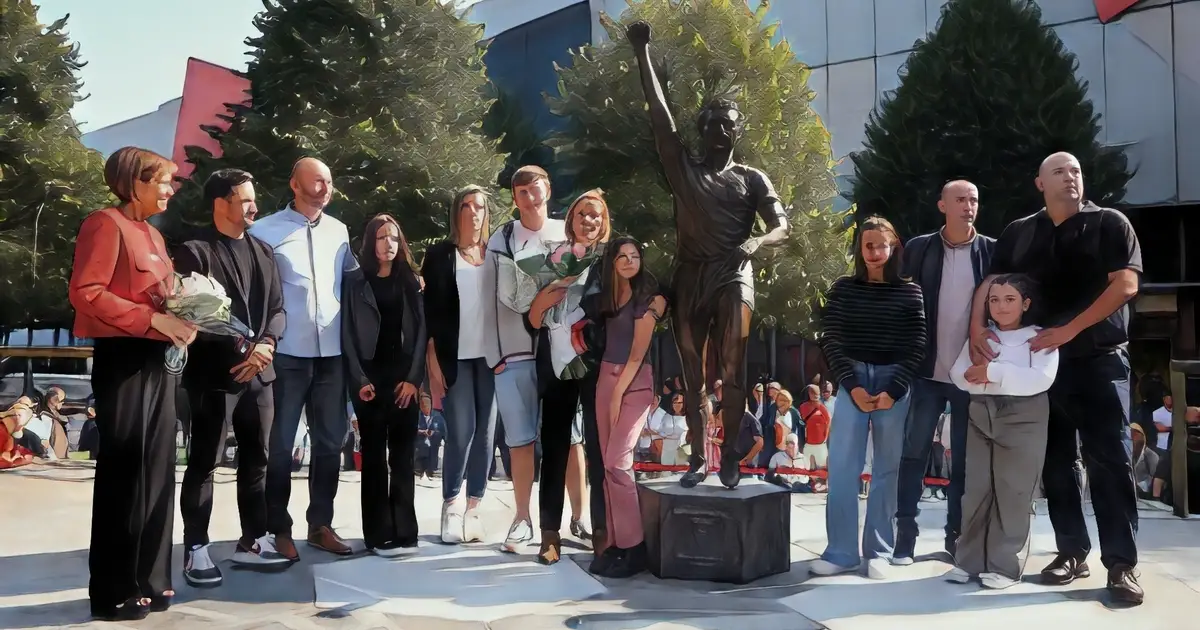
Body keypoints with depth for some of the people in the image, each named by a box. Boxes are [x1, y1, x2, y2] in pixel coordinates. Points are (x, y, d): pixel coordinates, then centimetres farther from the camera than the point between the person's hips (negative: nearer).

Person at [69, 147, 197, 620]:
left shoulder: (153, 234, 18)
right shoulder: (106, 224, -8)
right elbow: (85, 292, -18)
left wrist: (181, 321, 3)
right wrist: (153, 319, -21)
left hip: (160, 361, 8)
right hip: (123, 360, -8)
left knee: (158, 470, 11)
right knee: (123, 472, -1)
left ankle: (149, 581, 21)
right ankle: (114, 591, 11)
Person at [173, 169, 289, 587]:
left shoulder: (263, 251, 14)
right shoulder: (195, 252, -4)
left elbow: (277, 308, 11)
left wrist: (265, 344, -8)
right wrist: (240, 349, -16)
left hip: (260, 372, 6)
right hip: (214, 375, -6)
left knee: (256, 460, 11)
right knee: (204, 463, 0)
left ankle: (252, 542, 22)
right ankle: (196, 550, 10)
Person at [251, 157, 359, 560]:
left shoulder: (338, 230, 11)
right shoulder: (265, 231, -3)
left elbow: (356, 274, 24)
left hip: (332, 351, 5)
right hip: (286, 353, -5)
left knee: (330, 441, 10)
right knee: (280, 444, 4)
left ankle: (320, 524, 23)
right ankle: (279, 529, 16)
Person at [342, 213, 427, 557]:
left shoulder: (411, 281, 11)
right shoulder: (355, 282, 5)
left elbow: (421, 330, 5)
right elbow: (348, 333, 0)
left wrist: (413, 377, -5)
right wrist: (359, 380, -9)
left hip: (405, 377, 2)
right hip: (369, 377, -2)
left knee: (404, 454, 2)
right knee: (374, 455, 0)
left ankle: (404, 532, 6)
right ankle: (380, 534, 3)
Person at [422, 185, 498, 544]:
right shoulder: (439, 254, 4)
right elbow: (428, 309, 0)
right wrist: (432, 359, -6)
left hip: (491, 355, 2)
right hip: (455, 356, -2)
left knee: (486, 433, 2)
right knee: (461, 433, -8)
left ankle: (473, 507, 13)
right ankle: (451, 505, 9)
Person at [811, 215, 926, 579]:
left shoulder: (910, 293, 5)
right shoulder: (843, 289, 6)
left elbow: (916, 347, 1)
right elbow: (830, 341, 1)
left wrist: (893, 391, -9)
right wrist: (852, 386, -9)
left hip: (895, 384, 0)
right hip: (853, 381, 0)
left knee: (887, 468, 4)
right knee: (842, 466, -5)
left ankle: (878, 551, 12)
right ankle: (841, 551, 1)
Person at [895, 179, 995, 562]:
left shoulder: (992, 251, 2)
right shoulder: (919, 249, 2)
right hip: (928, 370, 0)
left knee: (965, 457, 8)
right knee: (914, 452, -1)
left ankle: (957, 534, 17)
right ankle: (906, 532, 5)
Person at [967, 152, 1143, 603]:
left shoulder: (1110, 224, 3)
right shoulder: (1018, 234, 11)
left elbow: (1125, 284, -8)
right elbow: (990, 284, 7)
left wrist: (1069, 330, -16)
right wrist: (977, 329, -13)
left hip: (1100, 359, -3)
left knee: (1108, 460, -7)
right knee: (1055, 461, 6)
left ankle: (1121, 563, -3)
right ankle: (1072, 552, 14)